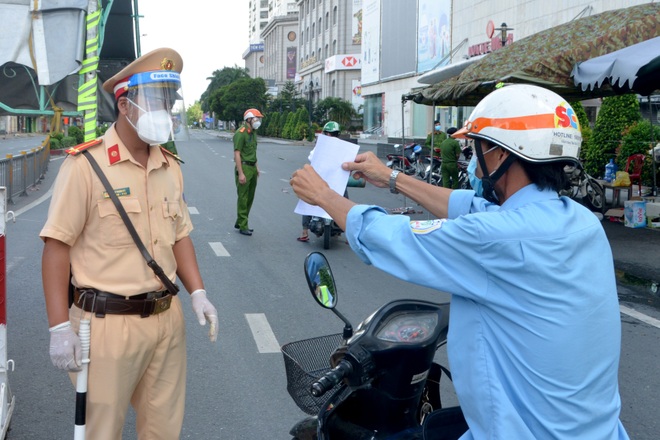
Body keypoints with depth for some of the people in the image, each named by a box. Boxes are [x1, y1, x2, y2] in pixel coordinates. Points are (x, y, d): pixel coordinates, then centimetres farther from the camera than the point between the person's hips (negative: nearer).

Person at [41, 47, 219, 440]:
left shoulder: (170, 167, 8)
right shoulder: (87, 164, -13)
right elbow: (57, 246, -13)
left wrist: (198, 293, 6)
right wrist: (60, 327, -15)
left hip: (167, 318, 6)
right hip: (108, 323, -6)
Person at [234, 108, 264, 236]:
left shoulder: (253, 132, 13)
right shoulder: (241, 133, -14)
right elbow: (237, 154, -18)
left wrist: (256, 167, 16)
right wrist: (241, 173, -21)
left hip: (252, 167, 9)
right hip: (244, 167, -9)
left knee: (250, 197, 13)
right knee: (243, 198, -2)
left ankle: (239, 222, 24)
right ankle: (243, 226, 5)